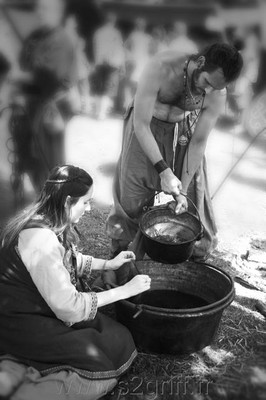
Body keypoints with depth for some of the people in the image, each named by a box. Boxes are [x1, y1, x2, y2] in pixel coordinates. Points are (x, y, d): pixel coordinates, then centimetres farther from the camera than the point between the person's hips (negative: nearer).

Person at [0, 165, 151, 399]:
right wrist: (126, 290, -17)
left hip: (43, 306, 9)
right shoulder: (40, 239, -30)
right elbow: (68, 306, -24)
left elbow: (67, 259, 19)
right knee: (109, 356, -14)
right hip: (21, 323, -9)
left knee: (118, 339, 2)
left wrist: (109, 264, 9)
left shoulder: (45, 220, -1)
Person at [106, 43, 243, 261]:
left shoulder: (217, 95, -24)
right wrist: (163, 170, -35)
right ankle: (122, 255, 28)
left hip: (183, 131, 2)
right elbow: (140, 123, -31)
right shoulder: (161, 67, -34)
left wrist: (184, 189, -18)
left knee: (194, 194, 3)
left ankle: (199, 254, 26)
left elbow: (199, 141, -16)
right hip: (145, 129, -2)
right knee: (133, 195, 5)